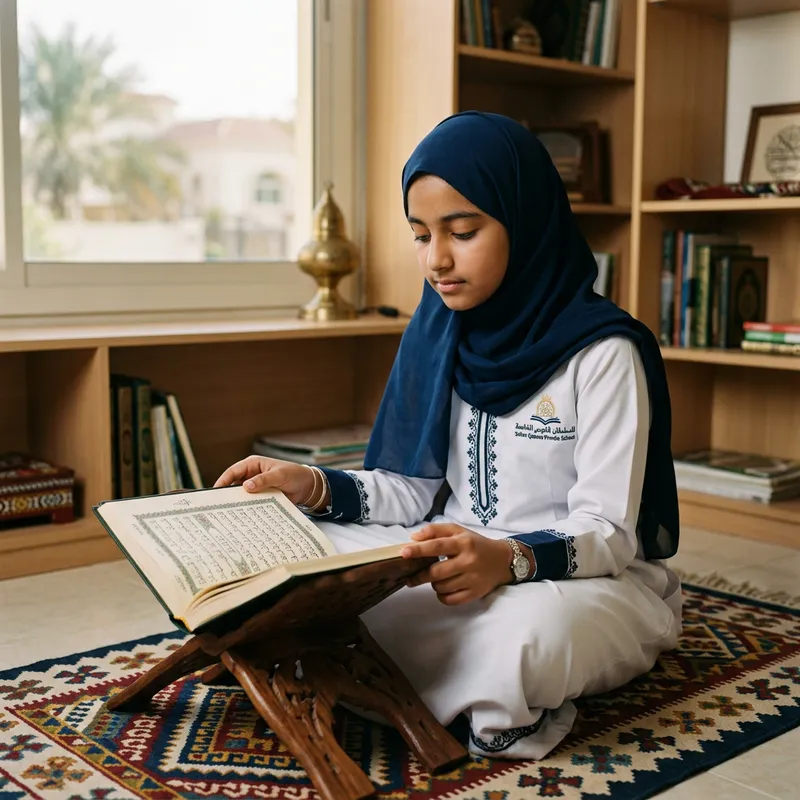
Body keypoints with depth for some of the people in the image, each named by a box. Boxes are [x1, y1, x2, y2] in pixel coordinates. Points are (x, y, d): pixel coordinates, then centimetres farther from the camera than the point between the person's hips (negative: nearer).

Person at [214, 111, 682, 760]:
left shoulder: (602, 351, -16)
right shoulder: (438, 330, 1)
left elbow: (608, 534, -18)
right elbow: (410, 490, 5)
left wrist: (510, 559, -38)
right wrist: (314, 488, -13)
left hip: (596, 577, -5)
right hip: (466, 556, 6)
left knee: (528, 633, -39)